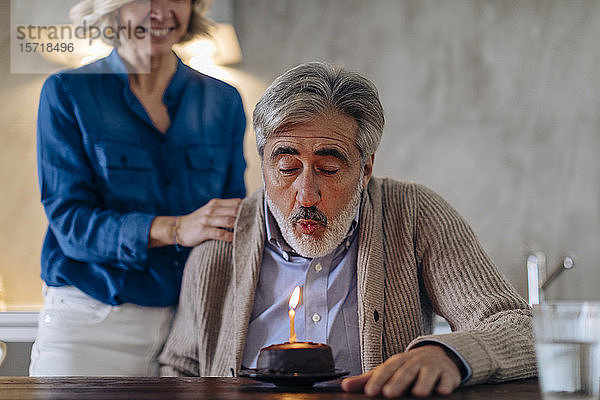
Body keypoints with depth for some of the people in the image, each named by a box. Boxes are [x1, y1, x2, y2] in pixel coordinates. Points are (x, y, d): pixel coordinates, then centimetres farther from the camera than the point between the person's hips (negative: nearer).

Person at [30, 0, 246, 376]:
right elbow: (69, 221, -10)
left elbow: (233, 220, 10)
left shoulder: (223, 100, 9)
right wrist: (175, 229, -25)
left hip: (193, 322, 3)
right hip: (90, 324, -2)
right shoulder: (67, 93, -1)